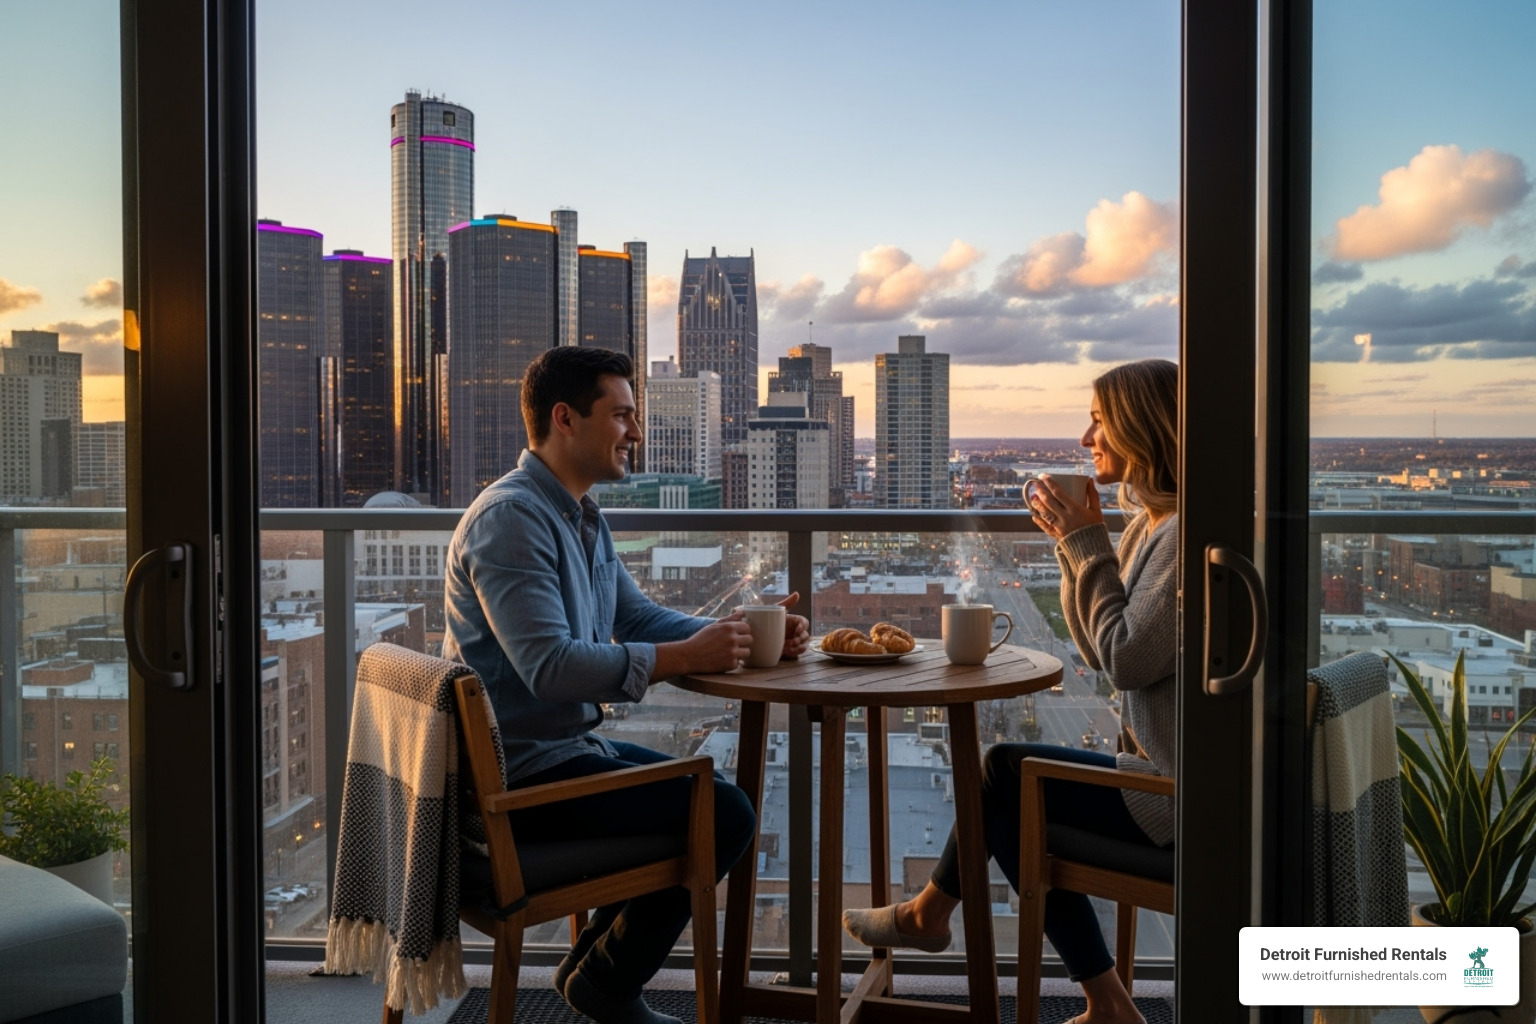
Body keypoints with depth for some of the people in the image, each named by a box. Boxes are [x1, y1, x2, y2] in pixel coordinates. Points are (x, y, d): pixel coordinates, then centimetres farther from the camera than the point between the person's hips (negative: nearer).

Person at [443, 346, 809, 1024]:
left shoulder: (581, 517, 14)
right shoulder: (510, 517, -20)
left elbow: (639, 617, 16)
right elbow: (549, 664, -30)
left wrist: (738, 632, 0)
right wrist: (685, 657, -27)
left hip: (567, 748, 11)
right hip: (525, 772, -11)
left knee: (711, 792, 20)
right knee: (724, 815, -14)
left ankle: (596, 962, 25)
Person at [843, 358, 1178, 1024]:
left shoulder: (1185, 533, -20)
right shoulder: (1147, 525, 10)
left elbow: (1127, 660, -24)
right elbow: (1097, 651, 10)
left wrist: (1088, 546, -17)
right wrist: (1075, 546, 0)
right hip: (1163, 773, 9)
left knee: (1004, 774, -1)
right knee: (1008, 803, 11)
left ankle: (929, 912, 25)